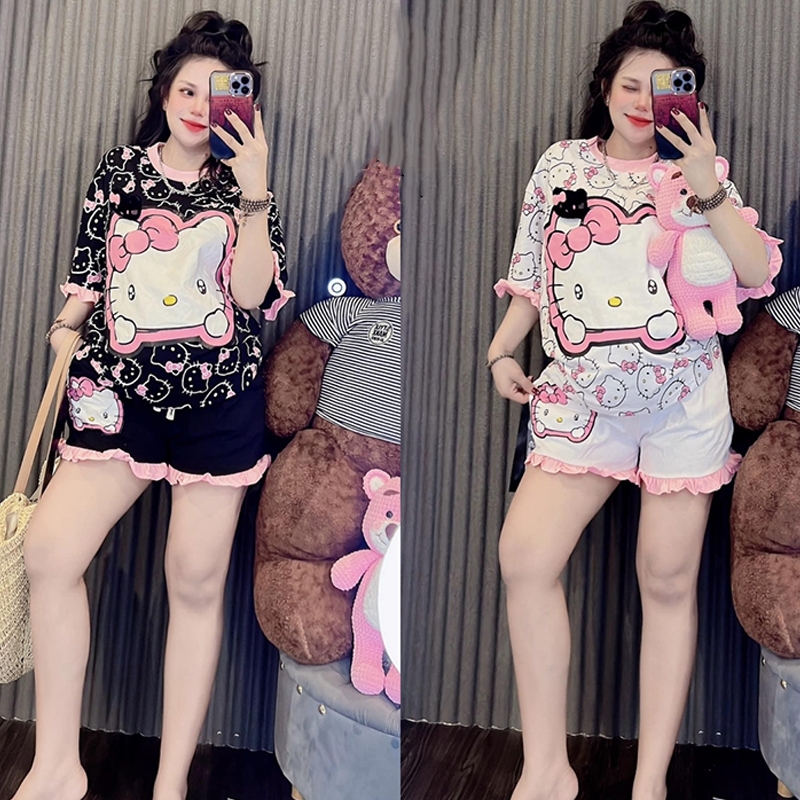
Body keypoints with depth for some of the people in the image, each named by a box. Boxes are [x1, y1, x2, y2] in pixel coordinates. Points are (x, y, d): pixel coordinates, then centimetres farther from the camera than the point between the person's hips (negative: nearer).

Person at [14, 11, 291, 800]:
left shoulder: (246, 188, 3)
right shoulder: (119, 170, 8)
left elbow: (253, 295, -11)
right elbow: (89, 276, 14)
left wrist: (252, 193, -17)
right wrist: (59, 335, 7)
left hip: (218, 402, -1)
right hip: (120, 394, 2)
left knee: (196, 581, 4)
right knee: (49, 550, -11)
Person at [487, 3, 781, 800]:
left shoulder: (699, 173, 6)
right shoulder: (561, 163, 10)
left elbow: (759, 274, -5)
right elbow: (529, 273, 16)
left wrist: (707, 188, -14)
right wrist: (503, 349, 5)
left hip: (684, 403, -1)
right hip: (580, 400, 1)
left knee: (668, 581, 4)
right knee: (524, 555, -14)